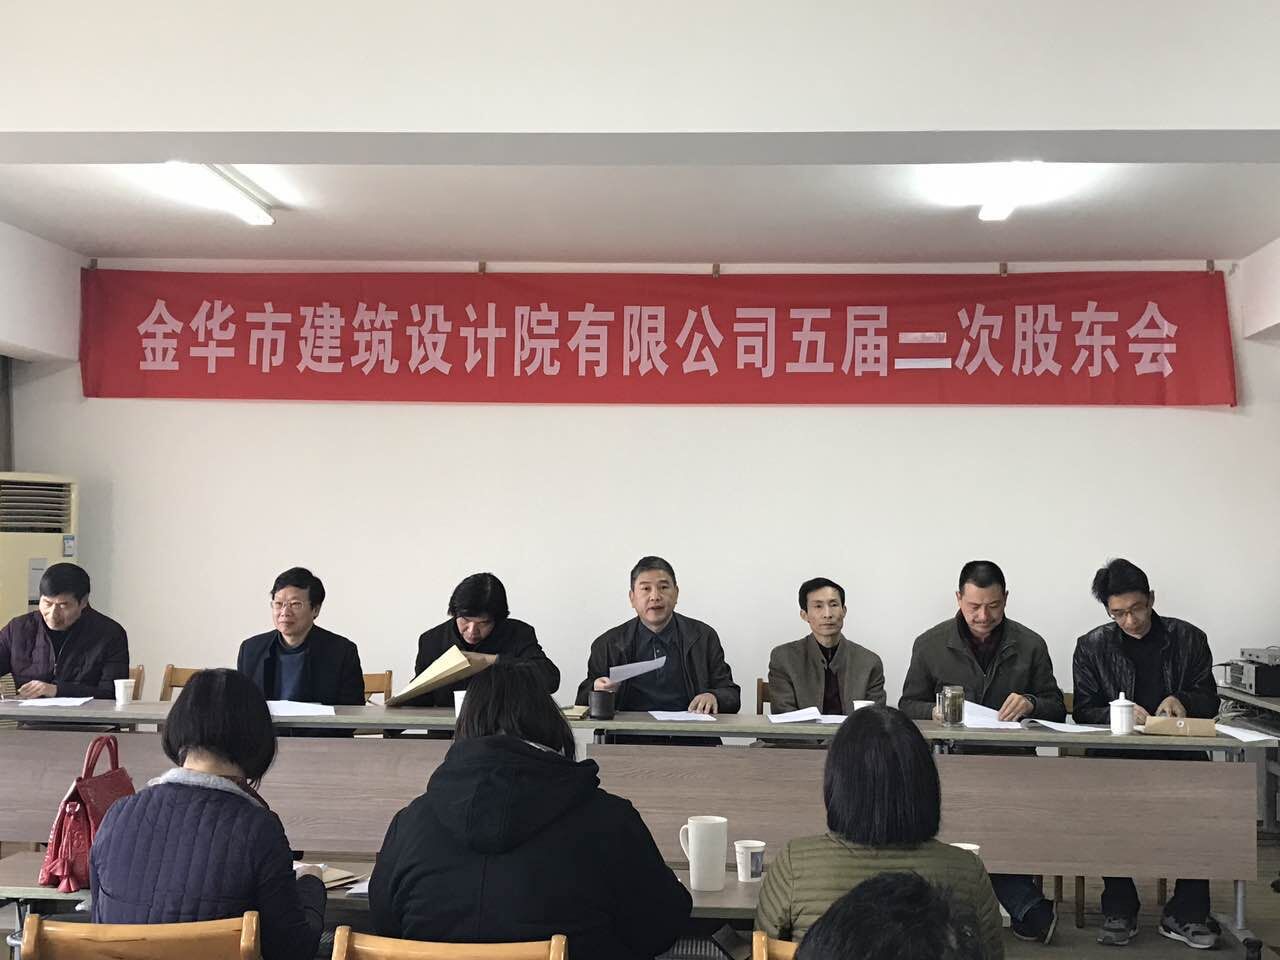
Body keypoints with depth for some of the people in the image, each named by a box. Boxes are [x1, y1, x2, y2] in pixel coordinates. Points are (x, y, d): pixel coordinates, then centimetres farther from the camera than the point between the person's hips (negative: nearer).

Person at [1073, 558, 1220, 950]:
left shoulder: (1189, 638, 9)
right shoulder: (1092, 646, 7)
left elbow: (1210, 701, 12)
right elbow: (1083, 711, 4)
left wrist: (1182, 700, -9)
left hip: (1178, 753, 1)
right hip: (1116, 754, -1)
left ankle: (1185, 914, -12)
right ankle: (1119, 910, -13)